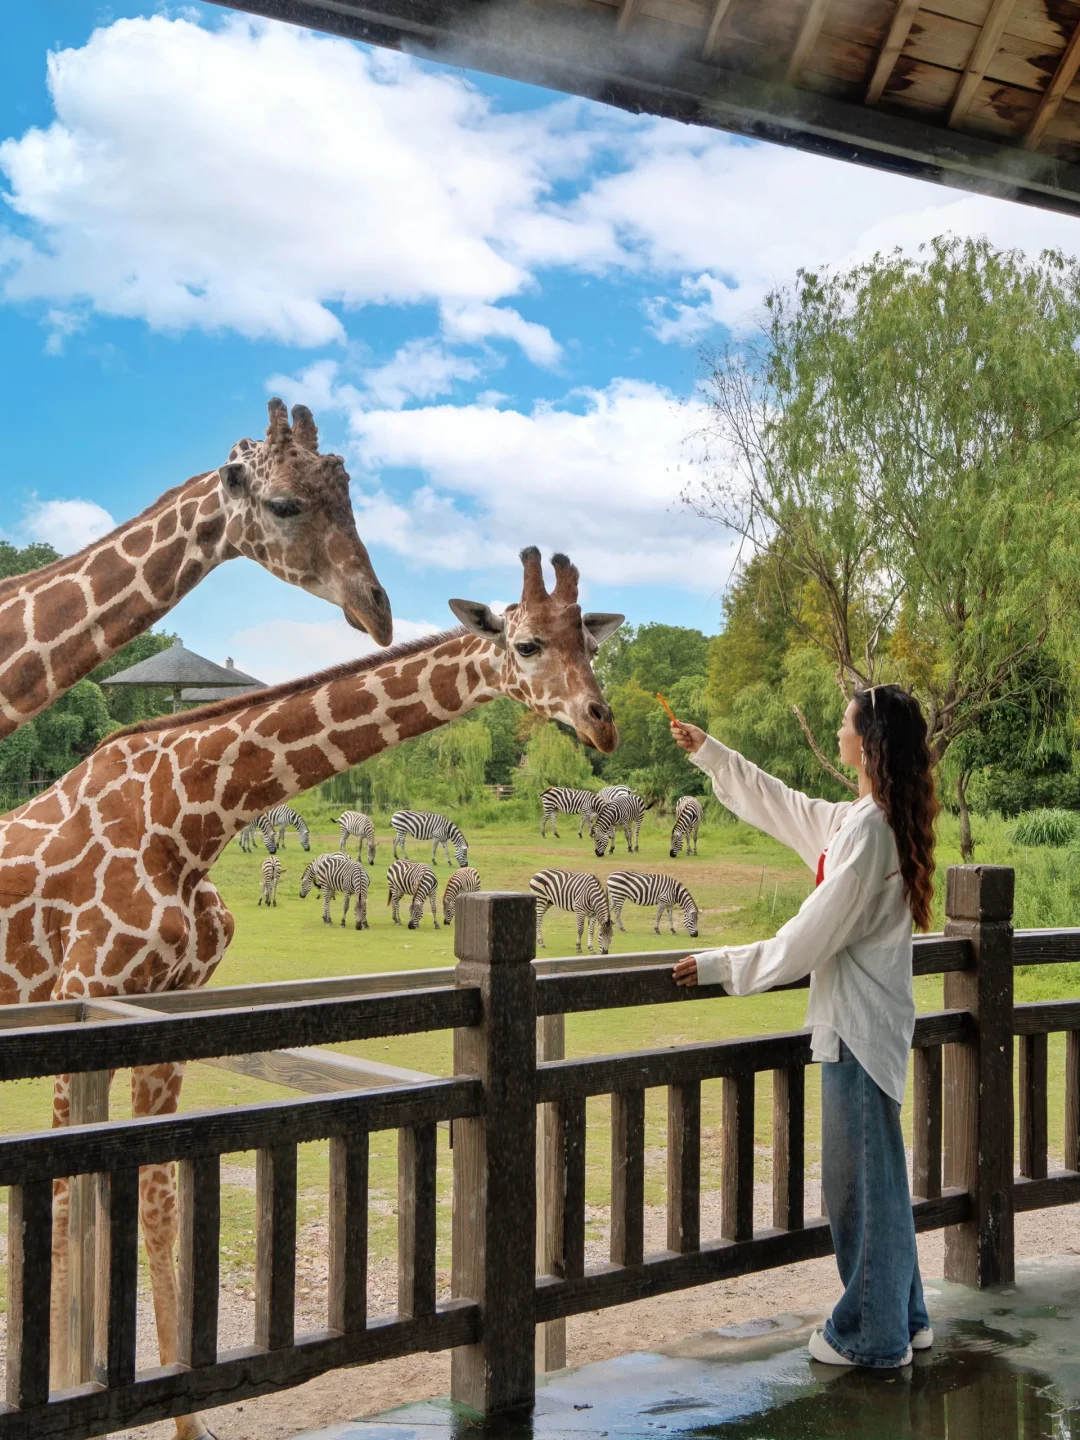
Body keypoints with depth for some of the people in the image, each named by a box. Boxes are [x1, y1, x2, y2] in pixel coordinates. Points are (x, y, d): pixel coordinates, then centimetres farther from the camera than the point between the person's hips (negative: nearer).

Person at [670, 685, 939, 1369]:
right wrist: (708, 752, 28)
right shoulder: (856, 817, 8)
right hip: (866, 1021, 10)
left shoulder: (866, 829, -22)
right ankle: (902, 1316, 31)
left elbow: (813, 937, -20)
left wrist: (722, 966, -12)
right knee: (876, 1174, 19)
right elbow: (781, 806, 24)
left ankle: (872, 1336, 15)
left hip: (860, 1026, -10)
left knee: (862, 1177, 2)